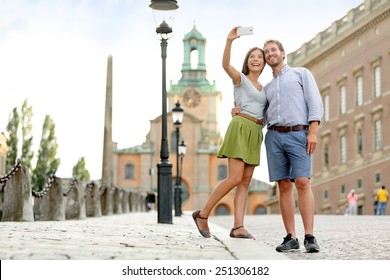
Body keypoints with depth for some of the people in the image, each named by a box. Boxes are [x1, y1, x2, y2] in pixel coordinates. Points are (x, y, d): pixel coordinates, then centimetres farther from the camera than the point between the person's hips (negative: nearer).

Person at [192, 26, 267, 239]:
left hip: (255, 134, 7)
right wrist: (229, 41, -33)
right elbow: (225, 65, -19)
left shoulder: (262, 88, 23)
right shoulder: (240, 78, 2)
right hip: (240, 128, -7)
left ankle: (238, 227, -5)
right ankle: (202, 214, -4)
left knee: (245, 182, -1)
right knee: (234, 179, -16)